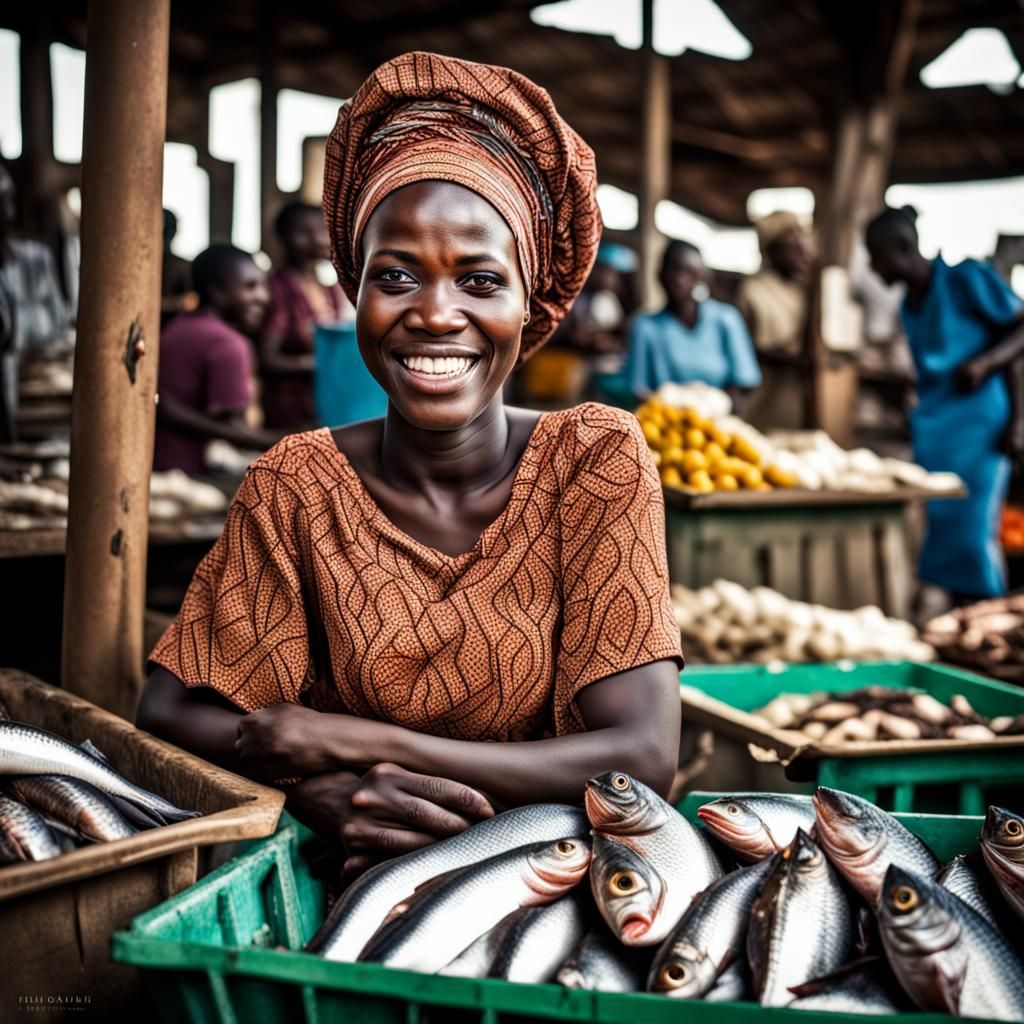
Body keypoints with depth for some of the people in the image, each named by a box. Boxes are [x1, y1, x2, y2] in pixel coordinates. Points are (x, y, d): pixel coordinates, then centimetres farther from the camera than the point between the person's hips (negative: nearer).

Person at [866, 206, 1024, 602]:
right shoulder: (910, 306, 14)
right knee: (943, 536, 6)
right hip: (933, 432, 7)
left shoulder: (967, 279, -7)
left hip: (977, 428, -7)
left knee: (972, 536, -8)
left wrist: (985, 362, -22)